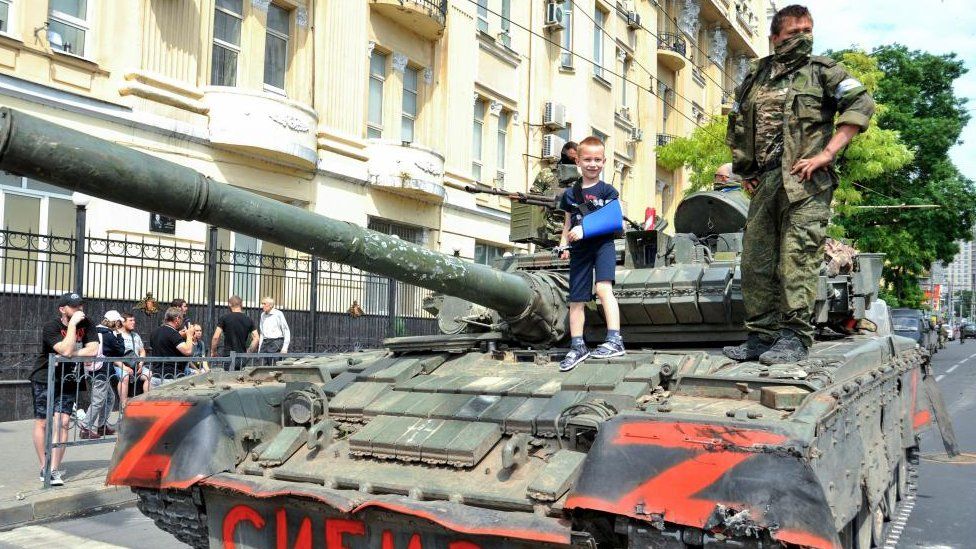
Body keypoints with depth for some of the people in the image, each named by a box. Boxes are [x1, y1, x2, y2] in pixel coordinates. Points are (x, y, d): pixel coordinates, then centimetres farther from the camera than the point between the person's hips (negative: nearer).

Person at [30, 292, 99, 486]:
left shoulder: (86, 324, -4)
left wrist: (70, 354, -20)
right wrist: (72, 324, -26)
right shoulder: (50, 327, -16)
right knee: (42, 422, 2)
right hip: (44, 380, -3)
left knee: (62, 422, -7)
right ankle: (44, 468, 13)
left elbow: (93, 349, -14)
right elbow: (66, 350, -30)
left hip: (67, 381, 3)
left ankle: (54, 470, -5)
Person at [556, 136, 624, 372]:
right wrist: (563, 245, 2)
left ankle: (614, 340, -27)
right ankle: (577, 347, 18)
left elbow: (618, 223, -7)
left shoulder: (608, 191, 2)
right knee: (576, 300, 6)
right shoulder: (570, 194, 12)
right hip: (580, 250, 4)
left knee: (603, 288, -26)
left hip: (603, 244, -4)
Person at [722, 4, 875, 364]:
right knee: (755, 261, 5)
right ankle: (761, 336, 13)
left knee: (798, 258, -10)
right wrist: (744, 169, 17)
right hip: (764, 183, 5)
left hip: (806, 183, -5)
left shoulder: (822, 71, 6)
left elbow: (862, 105, -5)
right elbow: (736, 129, 28)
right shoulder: (754, 79, 18)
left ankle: (794, 337, -6)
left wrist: (827, 153, -12)